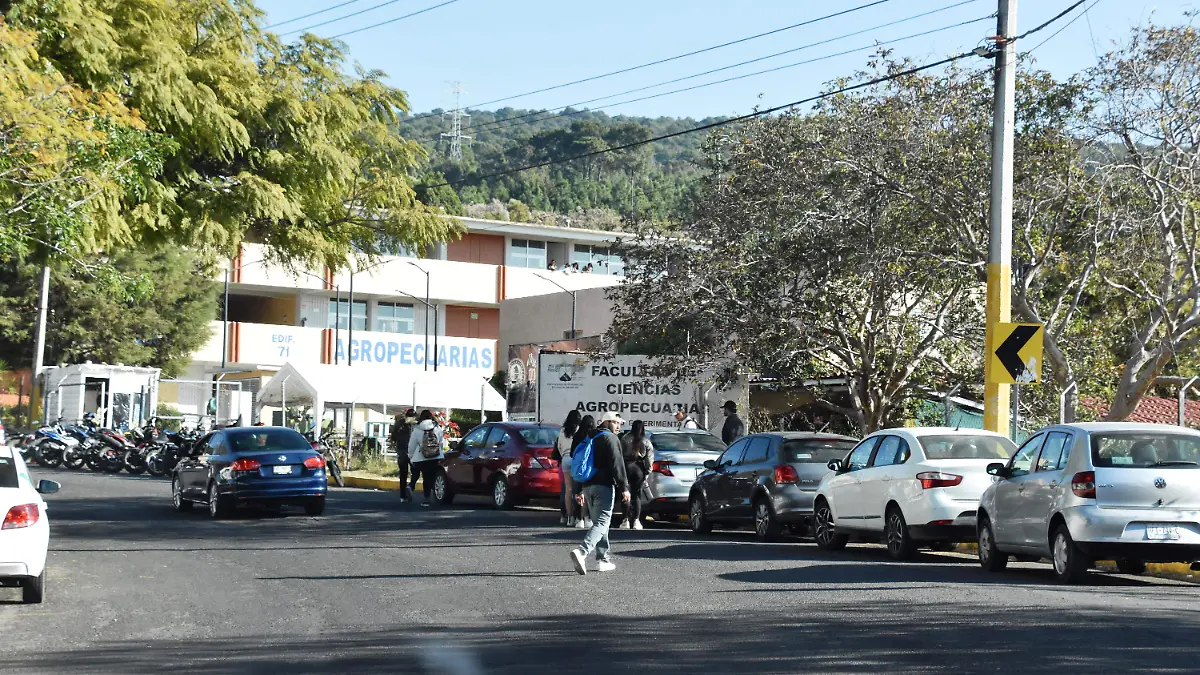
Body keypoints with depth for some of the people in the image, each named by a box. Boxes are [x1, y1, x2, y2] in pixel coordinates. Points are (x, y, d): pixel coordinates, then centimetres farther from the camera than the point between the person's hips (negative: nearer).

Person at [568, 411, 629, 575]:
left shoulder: (590, 439, 22)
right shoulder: (610, 438, -4)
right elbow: (617, 464, -14)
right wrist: (624, 488, -16)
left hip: (588, 486, 8)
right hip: (604, 486, -8)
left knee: (599, 522, 16)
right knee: (601, 523, -13)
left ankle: (604, 559, 15)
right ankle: (581, 552, -32)